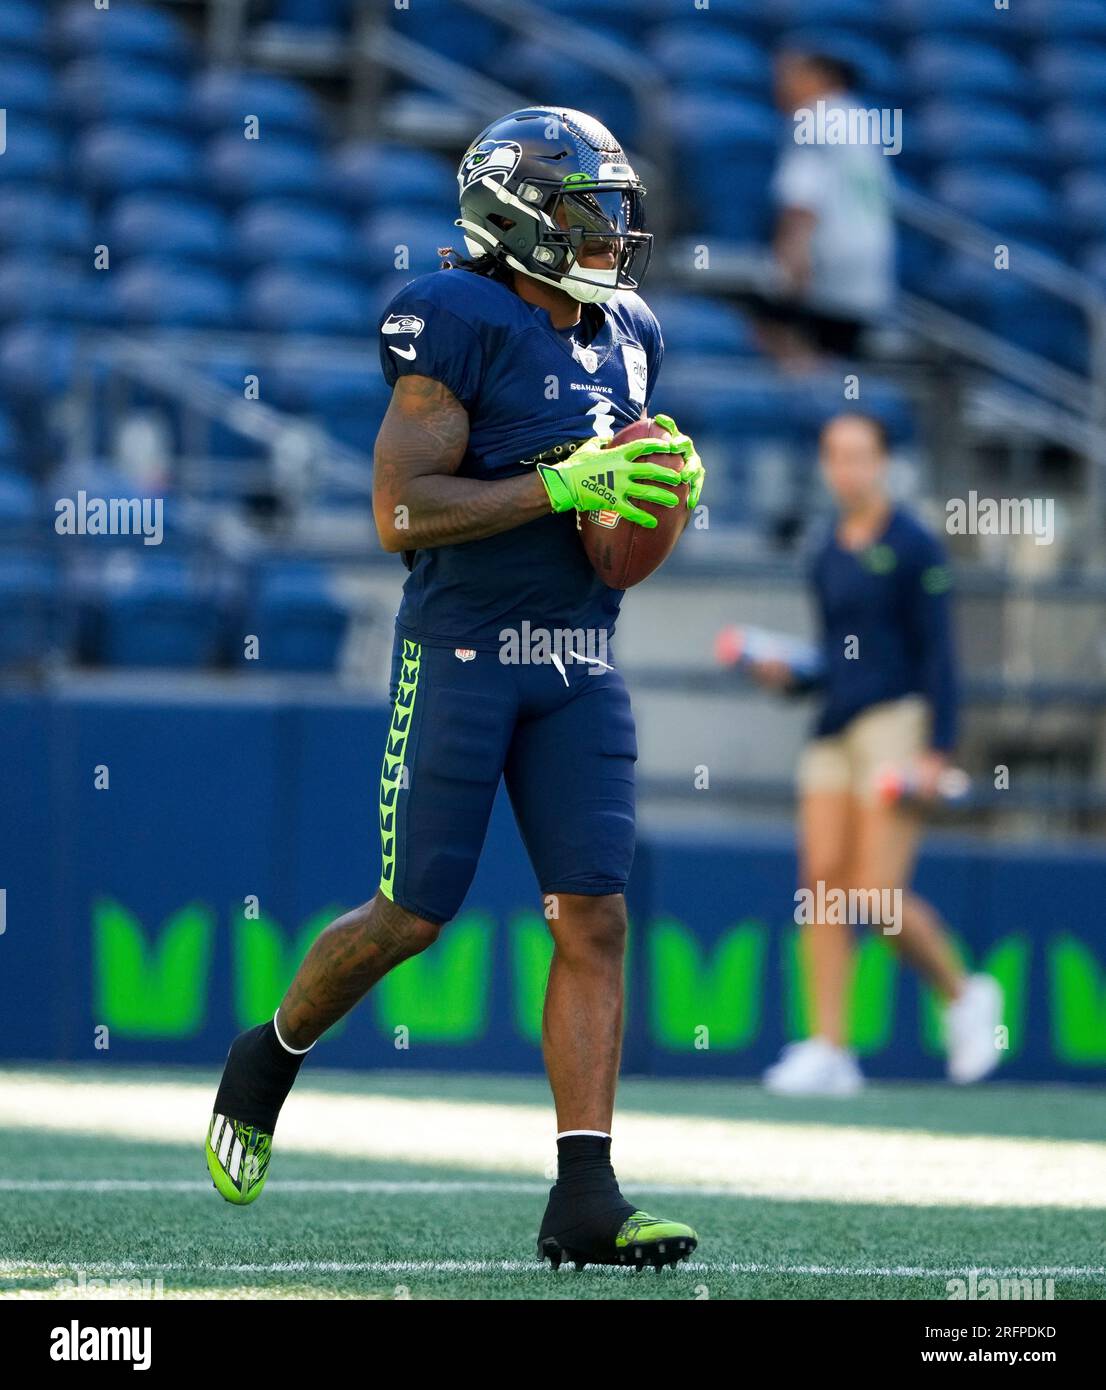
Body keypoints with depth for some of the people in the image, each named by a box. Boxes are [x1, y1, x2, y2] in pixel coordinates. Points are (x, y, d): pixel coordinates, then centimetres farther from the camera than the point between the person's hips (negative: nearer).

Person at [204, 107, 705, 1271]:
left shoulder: (624, 336, 10)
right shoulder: (460, 324, -14)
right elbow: (400, 512, -20)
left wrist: (664, 481, 0)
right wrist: (562, 486, -24)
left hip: (578, 668, 6)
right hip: (461, 651, -6)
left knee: (594, 921, -5)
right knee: (414, 916, 1)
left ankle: (583, 1198, -7)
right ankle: (272, 1057, 31)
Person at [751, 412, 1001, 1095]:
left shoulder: (913, 547, -3)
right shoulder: (827, 558, 16)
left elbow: (938, 653, -7)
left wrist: (937, 749, -14)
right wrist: (786, 673, 5)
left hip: (896, 723, -7)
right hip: (835, 731, 7)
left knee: (879, 896, -13)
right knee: (822, 884, -6)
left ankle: (964, 994, 11)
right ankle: (829, 1050, -7)